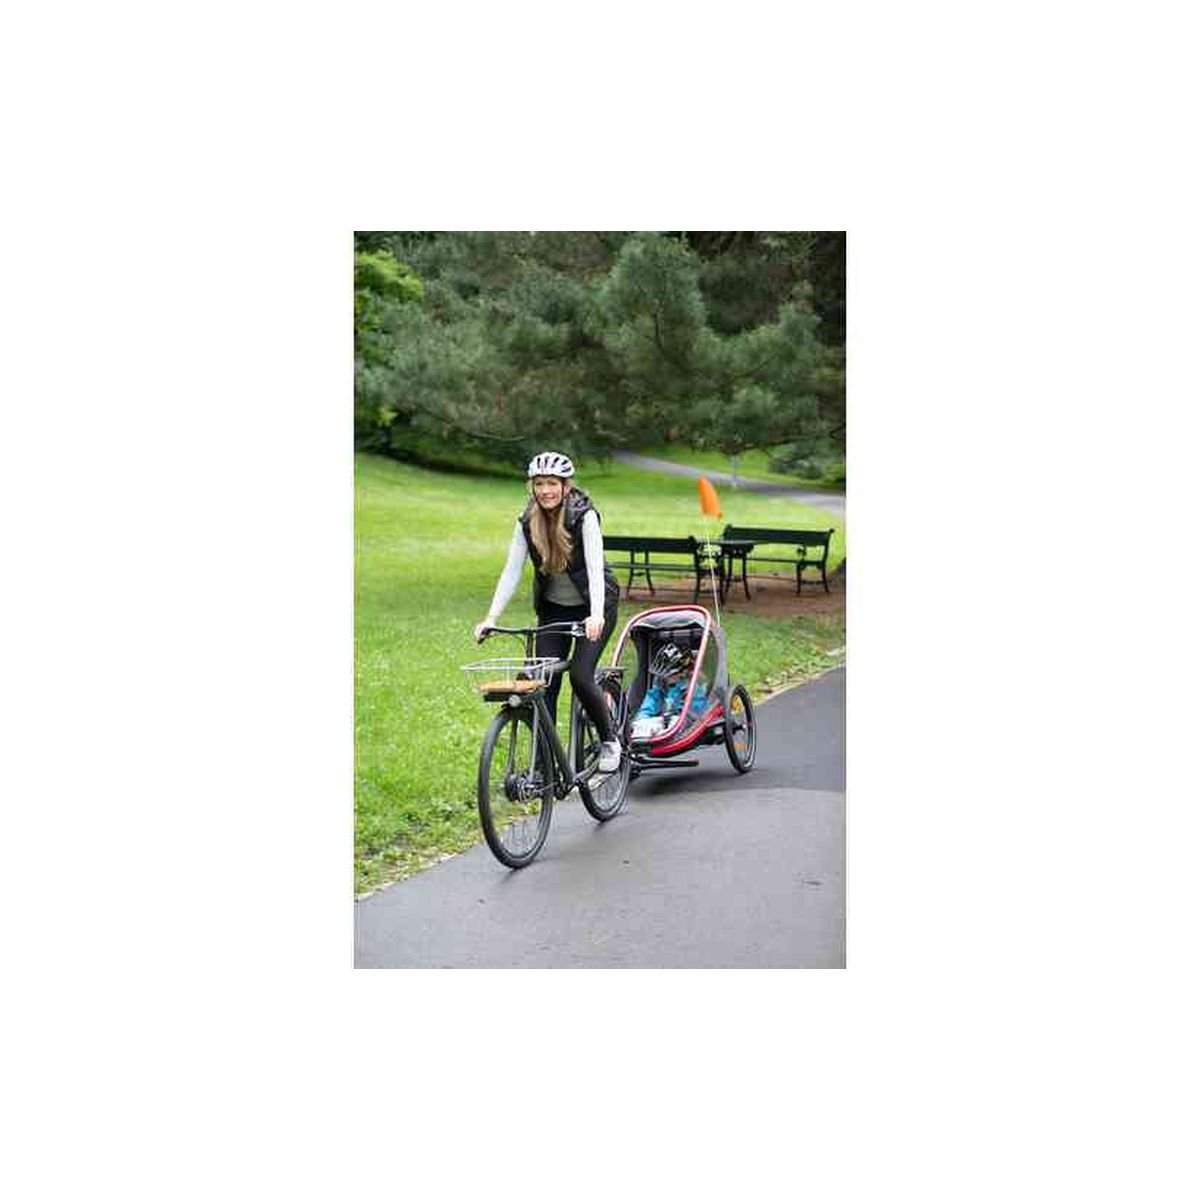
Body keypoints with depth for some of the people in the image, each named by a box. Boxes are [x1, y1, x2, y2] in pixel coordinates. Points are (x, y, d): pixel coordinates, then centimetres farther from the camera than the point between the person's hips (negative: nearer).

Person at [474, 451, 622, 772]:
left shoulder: (584, 516, -20)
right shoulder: (528, 522, -8)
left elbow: (595, 566, -31)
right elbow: (512, 570, -12)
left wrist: (596, 615, -45)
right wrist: (491, 617, -23)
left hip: (592, 606, -4)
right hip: (553, 608, 4)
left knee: (580, 675, -17)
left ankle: (609, 741, 6)